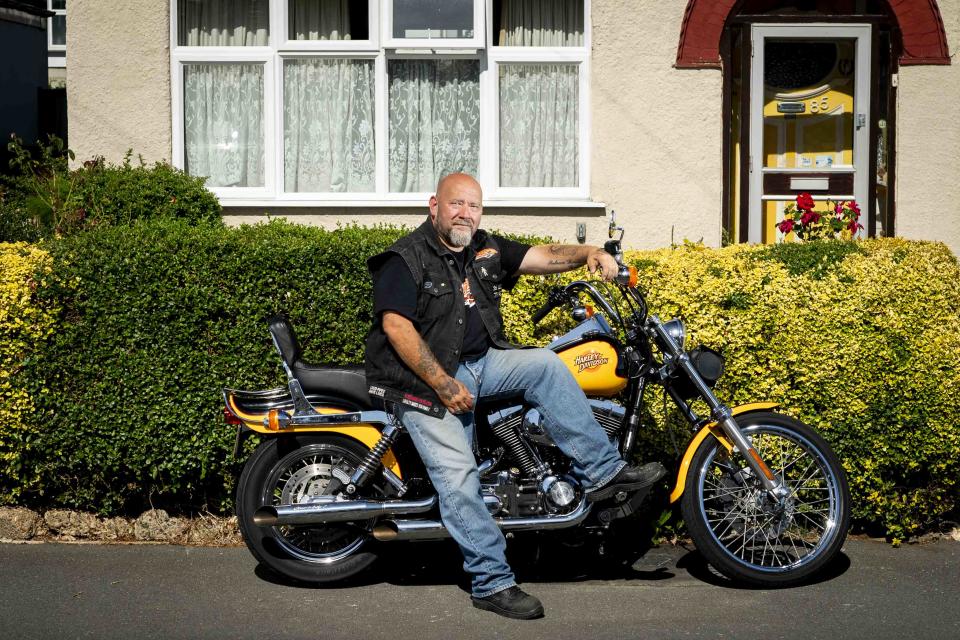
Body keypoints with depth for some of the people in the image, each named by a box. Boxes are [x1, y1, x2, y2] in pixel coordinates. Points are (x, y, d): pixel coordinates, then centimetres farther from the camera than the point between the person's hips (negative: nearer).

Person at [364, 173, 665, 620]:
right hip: (423, 379, -6)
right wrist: (444, 384, -22)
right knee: (458, 477, -16)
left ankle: (602, 472, -12)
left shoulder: (487, 250, 10)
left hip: (480, 363, 6)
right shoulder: (405, 260, -11)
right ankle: (492, 583, -9)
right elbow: (396, 326, -19)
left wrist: (589, 253, -16)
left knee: (545, 363, -13)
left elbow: (542, 256, 4)